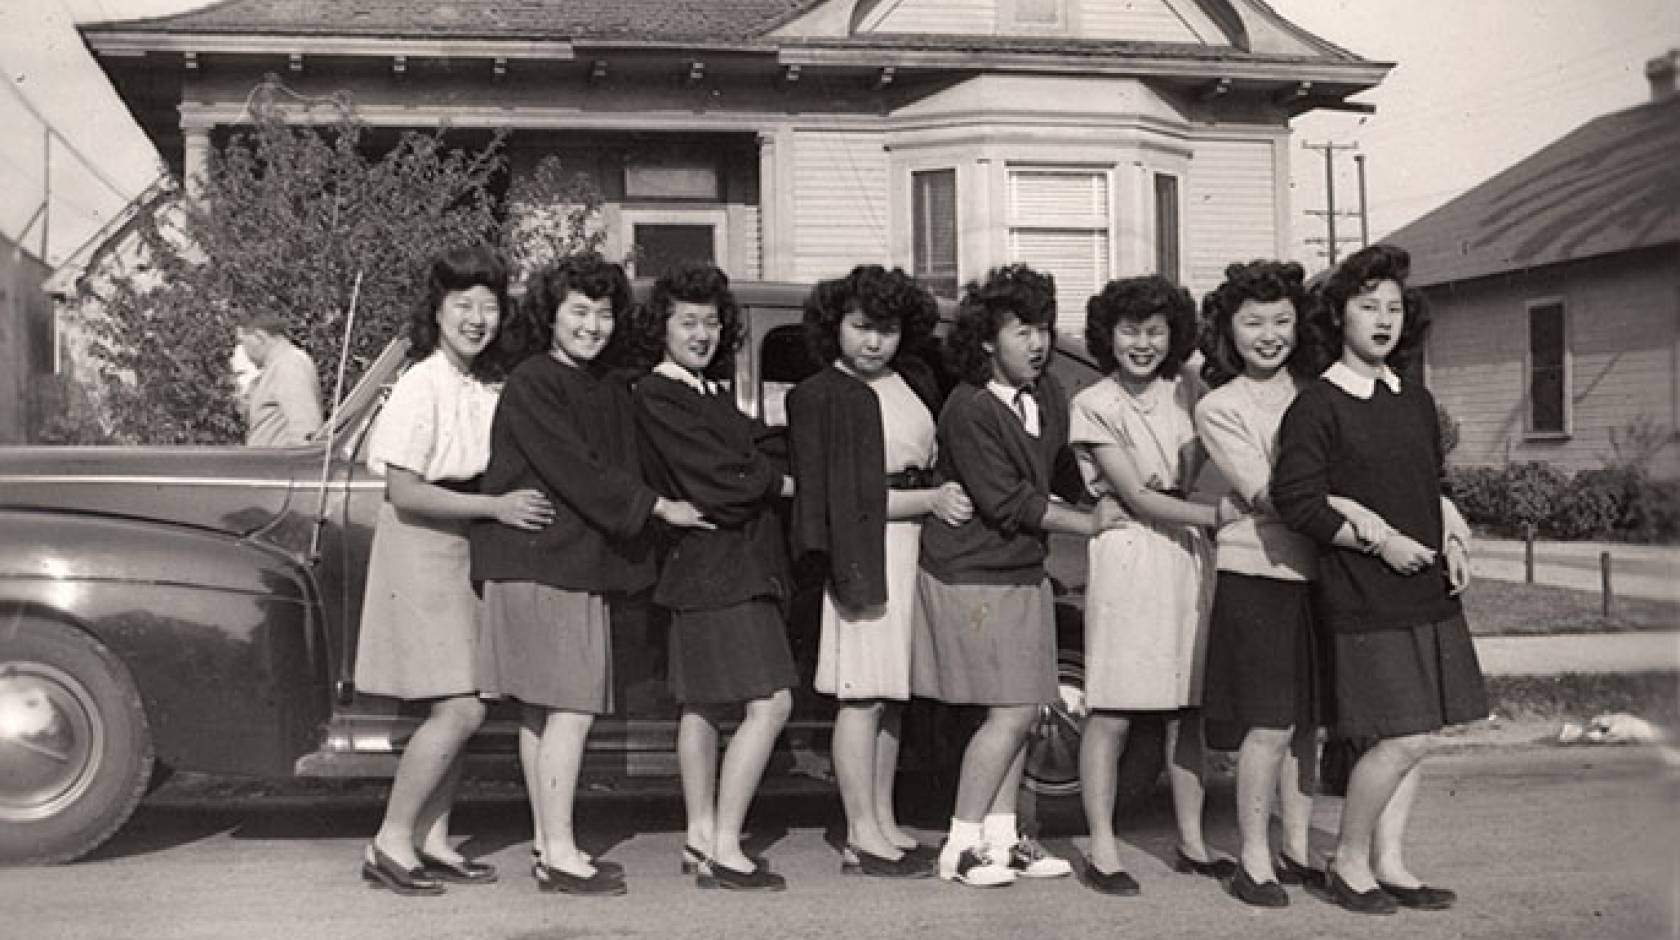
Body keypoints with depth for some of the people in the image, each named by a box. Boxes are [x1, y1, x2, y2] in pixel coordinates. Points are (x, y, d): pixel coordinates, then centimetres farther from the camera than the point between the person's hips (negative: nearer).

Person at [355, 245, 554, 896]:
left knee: (461, 709, 8)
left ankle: (432, 838, 18)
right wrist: (495, 507, -23)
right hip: (421, 550, -7)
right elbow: (405, 493, -18)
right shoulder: (422, 384, -14)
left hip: (471, 549, 7)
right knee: (459, 709, -11)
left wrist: (511, 503, -1)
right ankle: (390, 845, 0)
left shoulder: (491, 385, 7)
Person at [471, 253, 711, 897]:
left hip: (583, 563, 8)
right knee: (571, 709, -9)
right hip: (539, 562, -8)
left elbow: (620, 470, 17)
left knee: (542, 710, 13)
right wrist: (658, 507, -12)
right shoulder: (531, 384, -9)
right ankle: (558, 855, -3)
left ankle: (547, 844, 20)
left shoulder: (610, 389, 15)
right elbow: (576, 470, -16)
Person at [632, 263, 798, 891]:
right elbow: (717, 481, -15)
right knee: (769, 702, -12)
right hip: (717, 565, -9)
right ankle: (724, 851, -8)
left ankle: (700, 839, 20)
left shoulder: (712, 395, 18)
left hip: (742, 564, 9)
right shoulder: (655, 395, -10)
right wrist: (789, 483, -4)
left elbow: (746, 461, 13)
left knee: (702, 704, 13)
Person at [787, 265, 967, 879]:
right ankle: (862, 838, 1)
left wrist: (946, 493, 5)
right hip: (867, 552, -7)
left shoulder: (914, 380, 13)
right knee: (862, 693, -5)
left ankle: (884, 822, 21)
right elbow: (842, 498, -12)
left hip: (917, 542, 7)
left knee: (892, 692, 12)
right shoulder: (820, 396, -8)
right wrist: (930, 500, -11)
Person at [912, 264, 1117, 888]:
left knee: (1020, 713, 9)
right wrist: (1090, 525, -11)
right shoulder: (969, 411, -19)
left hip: (1024, 572, 8)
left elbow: (1062, 467, 18)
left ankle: (1000, 838, 20)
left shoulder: (1046, 394, 5)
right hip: (972, 575, -7)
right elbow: (1008, 504, -19)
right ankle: (960, 847, 3)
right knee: (1012, 710, -7)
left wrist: (1109, 499, 3)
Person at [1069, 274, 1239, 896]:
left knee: (1187, 711, 9)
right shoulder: (1093, 405, -4)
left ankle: (1192, 844, 19)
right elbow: (1136, 497, -11)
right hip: (1127, 558, -4)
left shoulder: (1186, 392, 10)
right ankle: (1103, 851, 5)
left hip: (1189, 557, 4)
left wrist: (1185, 482, -8)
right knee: (1111, 715, -4)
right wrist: (1215, 513, -20)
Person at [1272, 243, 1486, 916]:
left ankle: (1390, 864, 22)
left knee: (1412, 739, 10)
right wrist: (1379, 541, -16)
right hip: (1365, 600, -7)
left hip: (1427, 590, 7)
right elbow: (1295, 499, -15)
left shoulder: (1416, 400, 13)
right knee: (1402, 739, -9)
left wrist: (1451, 541, 6)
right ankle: (1349, 862, 10)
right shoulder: (1316, 407, -9)